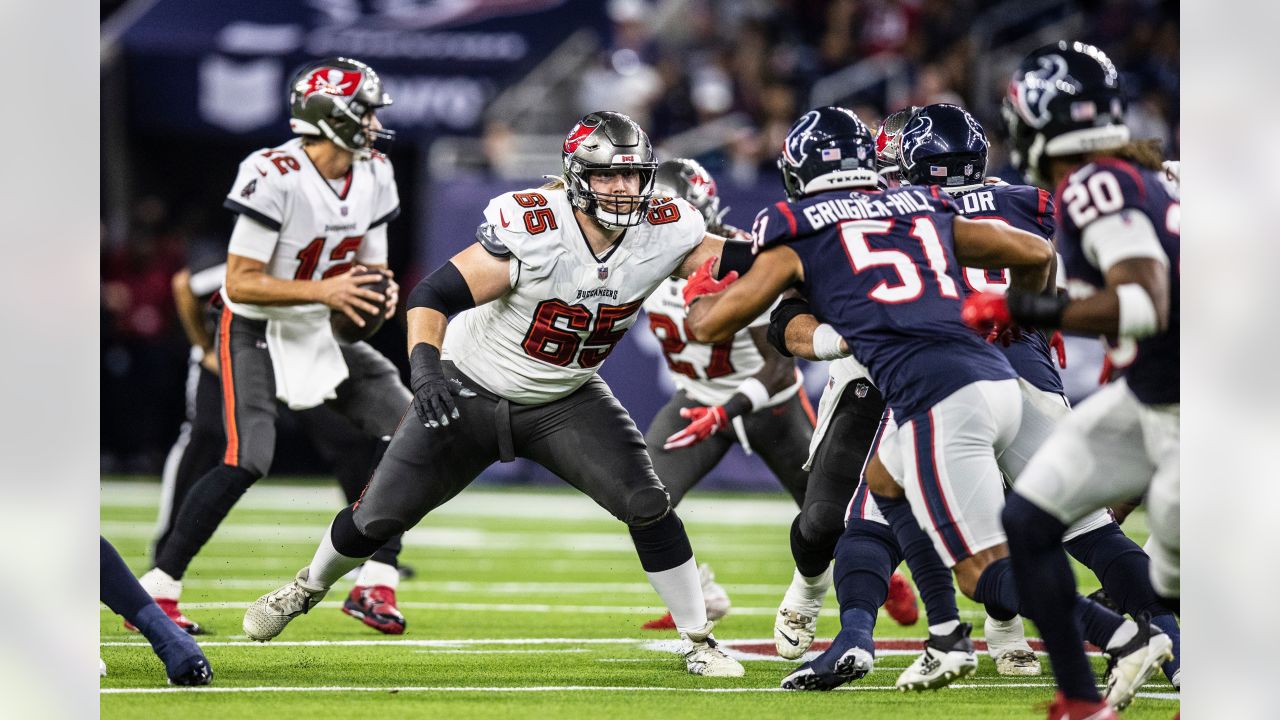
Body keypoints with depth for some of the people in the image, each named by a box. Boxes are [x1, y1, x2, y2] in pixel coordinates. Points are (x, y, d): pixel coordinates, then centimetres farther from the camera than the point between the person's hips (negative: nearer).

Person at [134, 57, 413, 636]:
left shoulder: (374, 176, -1)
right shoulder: (274, 176, -24)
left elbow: (368, 268, 10)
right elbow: (240, 283, -23)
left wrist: (382, 291, -13)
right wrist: (322, 291, -31)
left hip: (323, 332, 7)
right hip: (256, 332, -7)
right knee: (247, 461, -22)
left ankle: (375, 583, 1)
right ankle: (156, 587, -13)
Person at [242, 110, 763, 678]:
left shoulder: (664, 232, -17)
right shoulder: (532, 228, -31)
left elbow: (730, 263, -3)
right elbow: (434, 294, -29)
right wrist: (425, 369, -43)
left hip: (565, 402, 3)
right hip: (471, 391, -3)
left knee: (648, 507, -15)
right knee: (379, 517, 6)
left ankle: (697, 641, 1)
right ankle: (308, 589, 37)